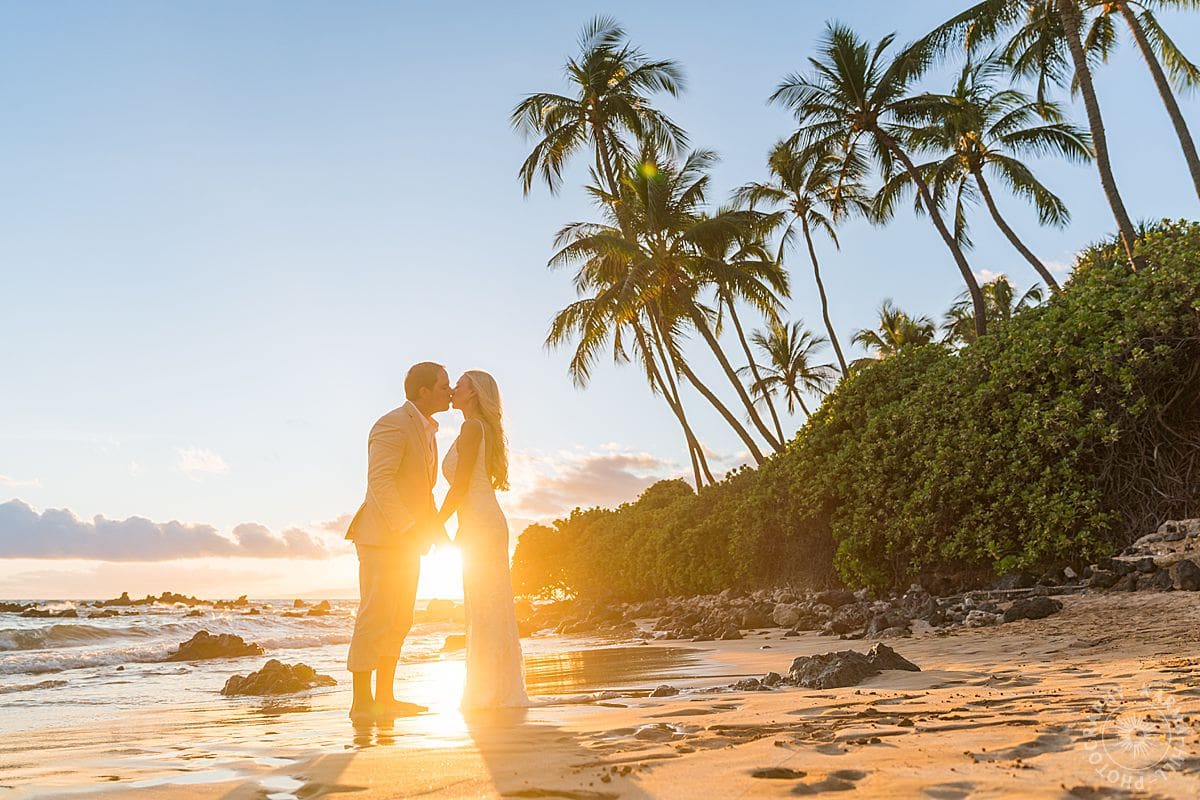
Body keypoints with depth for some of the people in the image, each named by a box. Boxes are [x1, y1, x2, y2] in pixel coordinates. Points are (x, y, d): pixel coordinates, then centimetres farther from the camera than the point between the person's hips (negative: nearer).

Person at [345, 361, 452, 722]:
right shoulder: (392, 425, -16)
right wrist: (407, 528, -29)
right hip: (382, 537, -10)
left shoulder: (424, 430, 16)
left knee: (398, 622, 10)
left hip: (405, 541, 10)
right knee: (375, 620, -7)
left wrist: (437, 529, 12)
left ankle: (385, 698, 15)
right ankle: (362, 703, -2)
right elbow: (379, 482, -25)